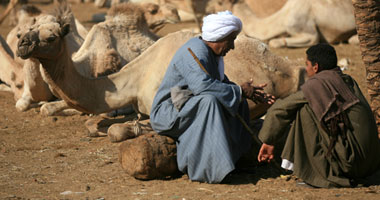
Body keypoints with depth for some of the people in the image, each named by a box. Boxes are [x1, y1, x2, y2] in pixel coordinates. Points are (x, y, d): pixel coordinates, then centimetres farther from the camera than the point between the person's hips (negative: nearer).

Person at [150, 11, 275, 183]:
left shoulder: (211, 53, 9)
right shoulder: (196, 52, -22)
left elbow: (223, 83, 17)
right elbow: (202, 85, -38)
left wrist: (250, 92, 0)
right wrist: (240, 91, -28)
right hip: (168, 112, -10)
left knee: (237, 102, 9)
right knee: (209, 101, -35)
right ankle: (207, 168, -35)